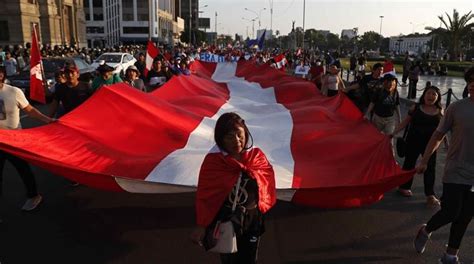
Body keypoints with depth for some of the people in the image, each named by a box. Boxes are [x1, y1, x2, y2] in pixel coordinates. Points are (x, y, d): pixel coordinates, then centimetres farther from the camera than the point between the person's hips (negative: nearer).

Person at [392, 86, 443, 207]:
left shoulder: (440, 111, 1)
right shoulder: (415, 107, -4)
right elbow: (405, 123, -1)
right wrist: (393, 133, -7)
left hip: (430, 143, 1)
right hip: (413, 141, -1)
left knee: (430, 168, 3)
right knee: (409, 163, 12)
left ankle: (430, 195, 12)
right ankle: (404, 187, 28)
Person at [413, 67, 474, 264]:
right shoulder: (457, 108, -7)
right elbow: (438, 136, 0)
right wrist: (424, 162, 2)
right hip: (456, 172, -3)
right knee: (450, 212, -3)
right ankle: (426, 231, 27)